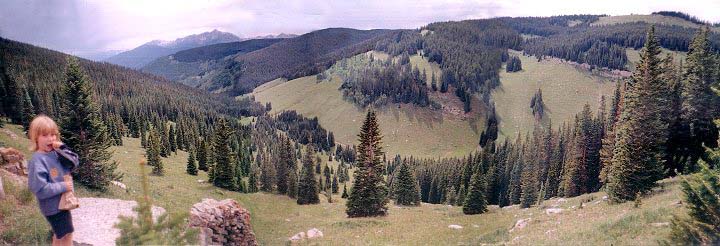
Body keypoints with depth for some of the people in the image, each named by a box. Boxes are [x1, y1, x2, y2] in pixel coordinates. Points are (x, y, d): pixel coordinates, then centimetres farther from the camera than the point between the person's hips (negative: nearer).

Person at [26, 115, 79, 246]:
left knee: (59, 235, 23)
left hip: (63, 201, 7)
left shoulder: (56, 152, 0)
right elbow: (40, 189, -25)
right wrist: (63, 186, -19)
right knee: (66, 235, 0)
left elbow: (74, 163, -7)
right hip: (53, 205, -7)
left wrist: (63, 149, -17)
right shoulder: (37, 160, -21)